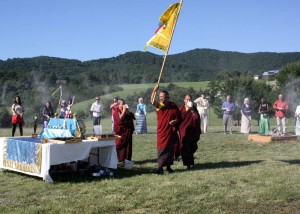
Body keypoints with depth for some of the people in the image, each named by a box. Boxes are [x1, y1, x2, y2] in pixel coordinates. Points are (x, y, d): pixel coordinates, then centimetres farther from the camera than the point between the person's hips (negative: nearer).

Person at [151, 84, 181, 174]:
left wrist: (175, 121, -15)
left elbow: (178, 117, 7)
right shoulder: (159, 105, -3)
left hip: (171, 131, 1)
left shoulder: (173, 106, -1)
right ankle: (160, 168, -2)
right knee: (162, 149, -3)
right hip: (162, 131, -1)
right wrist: (154, 90, -39)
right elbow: (152, 101, -25)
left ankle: (168, 166, 23)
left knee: (170, 150, 10)